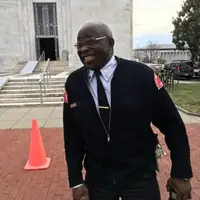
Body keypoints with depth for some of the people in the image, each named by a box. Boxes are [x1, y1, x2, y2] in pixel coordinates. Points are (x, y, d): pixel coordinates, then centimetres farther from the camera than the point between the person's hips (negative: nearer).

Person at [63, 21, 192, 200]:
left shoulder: (142, 75, -15)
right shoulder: (73, 83, -7)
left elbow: (172, 124, -7)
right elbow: (72, 135, 0)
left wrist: (181, 173, -3)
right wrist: (76, 181, 0)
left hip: (140, 177, -2)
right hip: (96, 178, 3)